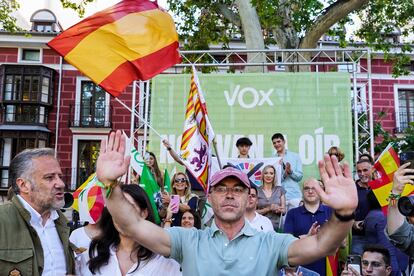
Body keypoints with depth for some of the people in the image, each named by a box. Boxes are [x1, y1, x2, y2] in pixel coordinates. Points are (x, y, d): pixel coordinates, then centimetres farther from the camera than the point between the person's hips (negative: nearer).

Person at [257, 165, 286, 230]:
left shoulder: (280, 190, 8)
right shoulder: (257, 191, 1)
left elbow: (284, 210, 10)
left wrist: (279, 209, -11)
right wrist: (268, 208, -13)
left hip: (276, 226, 1)